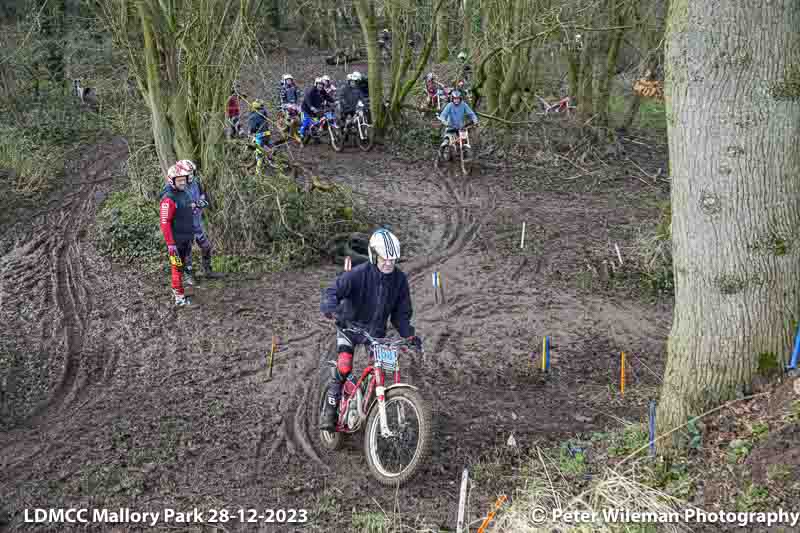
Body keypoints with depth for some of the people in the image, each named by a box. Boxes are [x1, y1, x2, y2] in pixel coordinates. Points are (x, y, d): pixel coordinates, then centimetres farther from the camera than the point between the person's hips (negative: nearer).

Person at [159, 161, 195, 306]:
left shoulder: (185, 193, 7)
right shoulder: (168, 199, -19)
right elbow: (165, 223, -21)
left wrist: (191, 237, 20)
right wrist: (170, 244, -22)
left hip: (186, 238, 8)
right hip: (176, 240, -8)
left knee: (182, 265, 16)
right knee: (177, 267, -3)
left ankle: (176, 289, 30)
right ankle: (179, 297, 4)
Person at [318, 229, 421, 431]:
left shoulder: (399, 279, -11)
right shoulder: (359, 274, -24)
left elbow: (402, 313, -2)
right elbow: (332, 292, -30)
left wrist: (410, 335, -16)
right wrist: (334, 311, -50)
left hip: (376, 330, 4)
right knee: (344, 367, -20)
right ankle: (330, 412, -7)